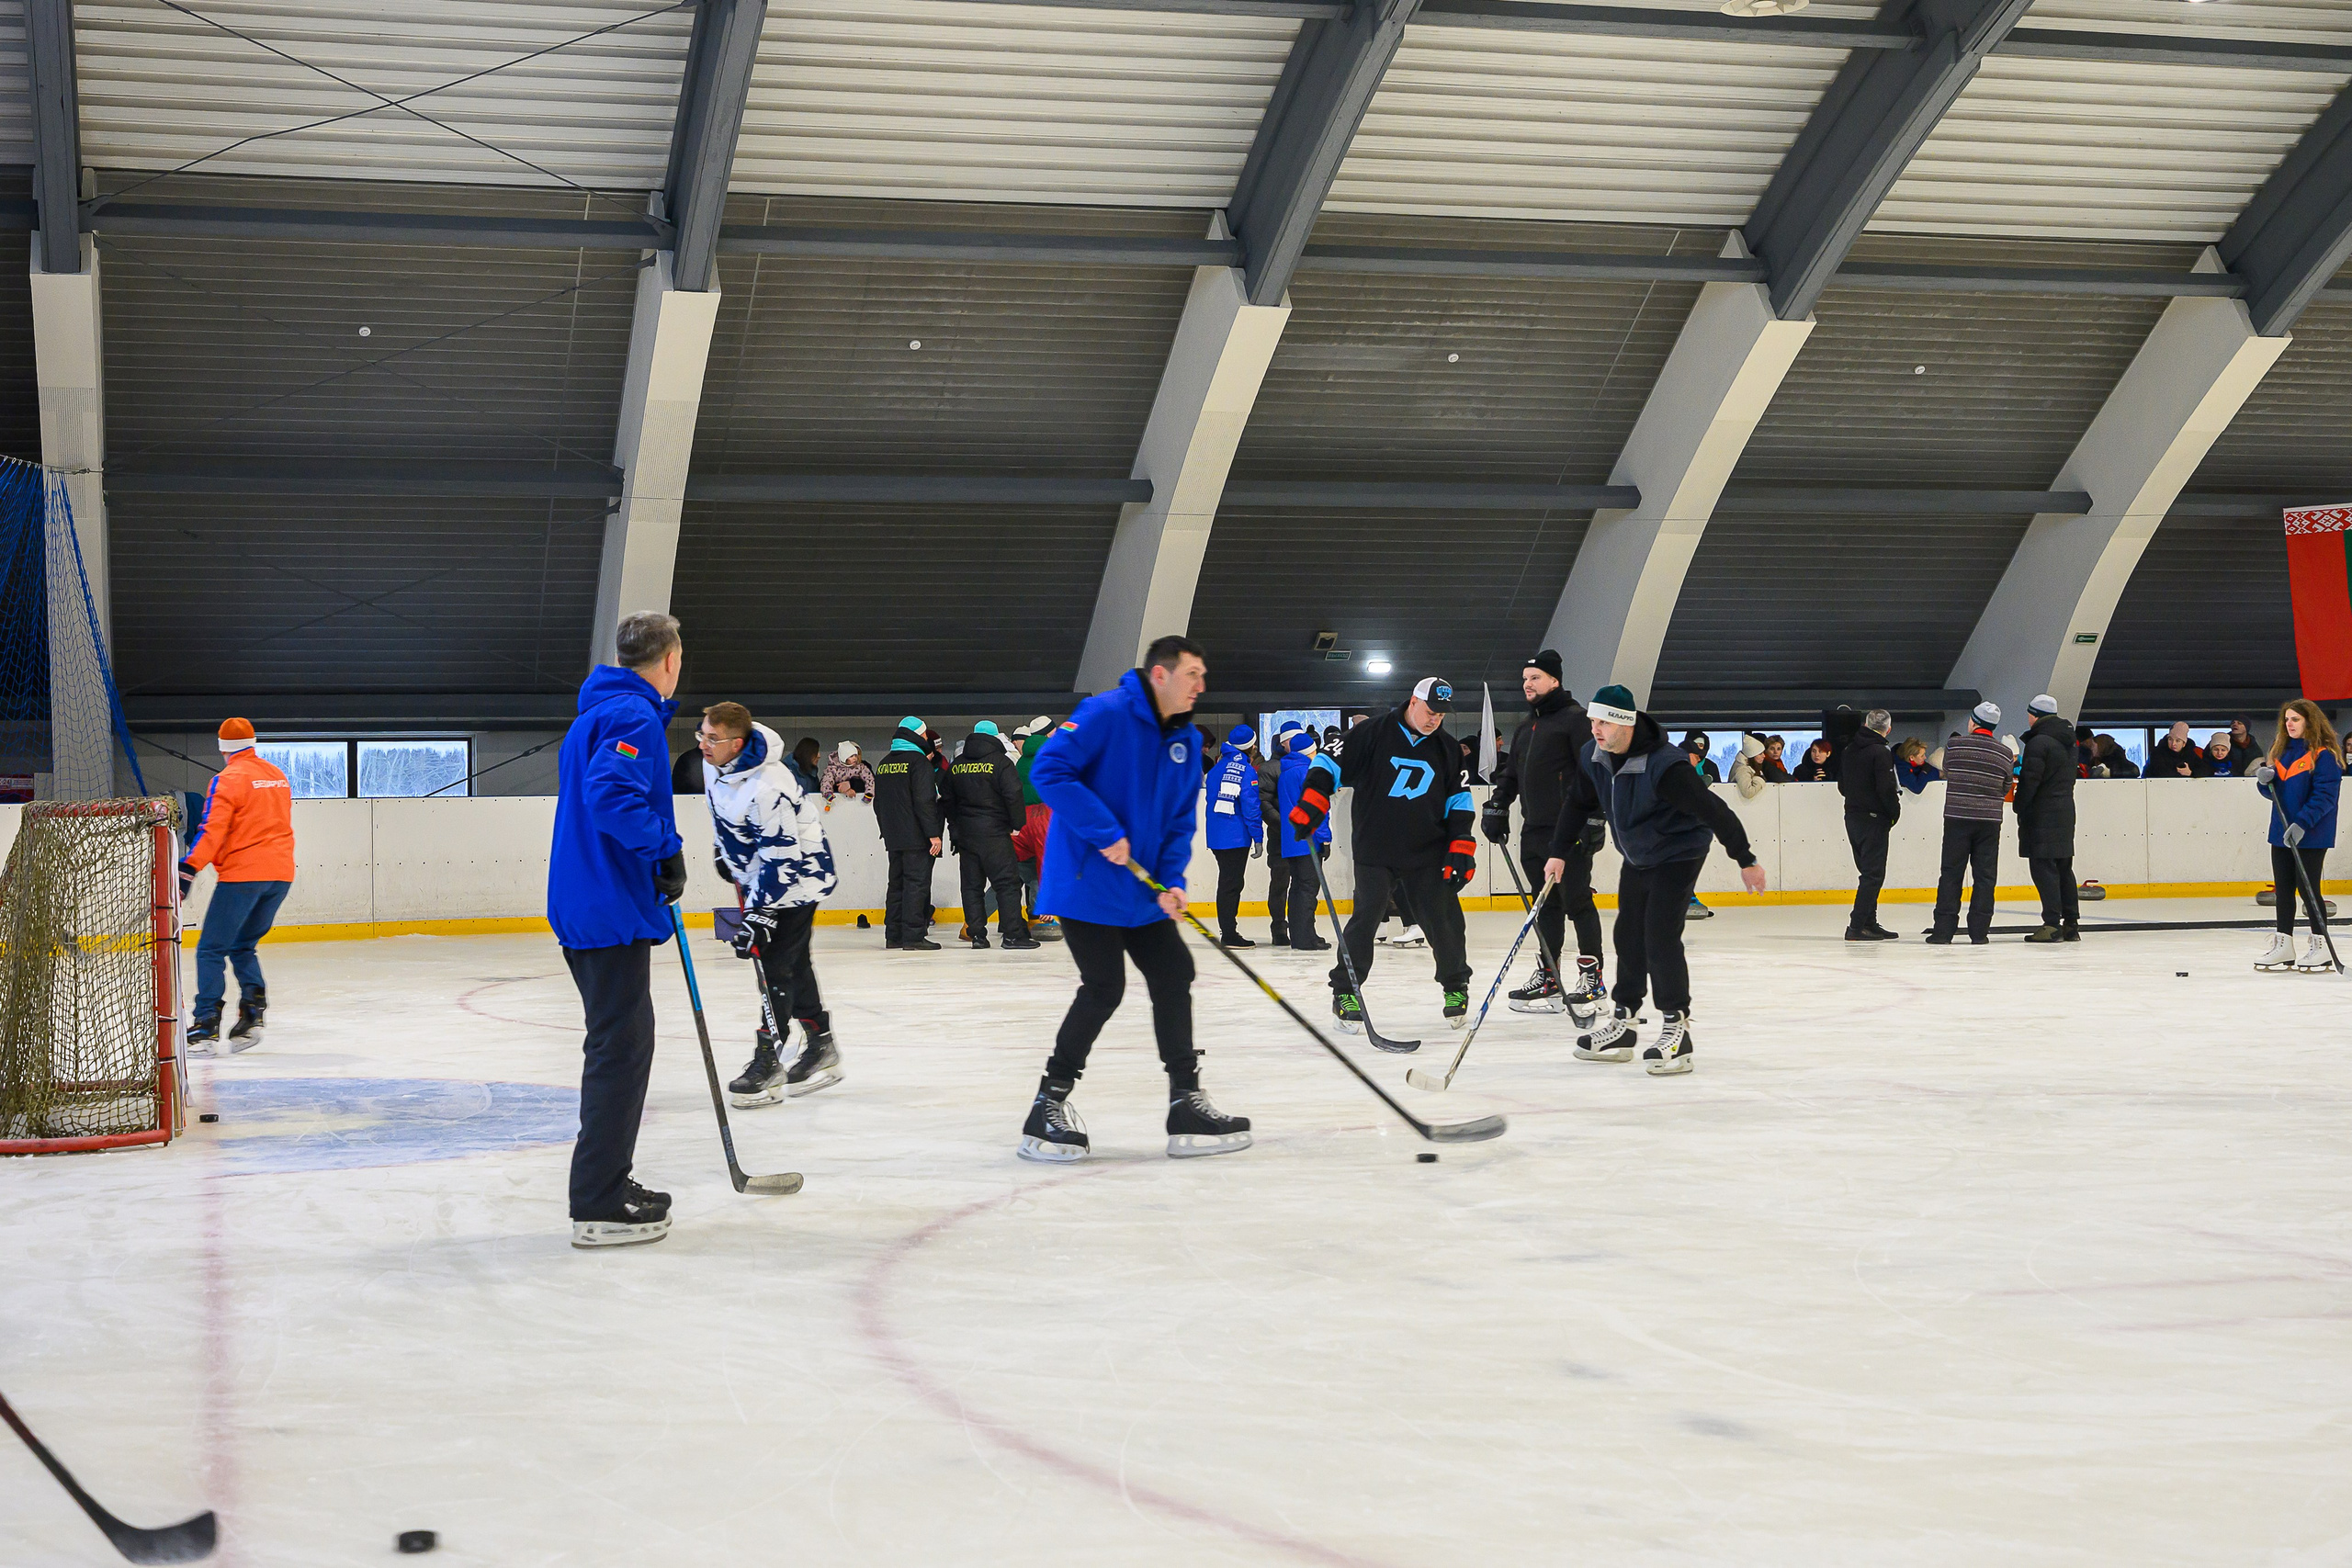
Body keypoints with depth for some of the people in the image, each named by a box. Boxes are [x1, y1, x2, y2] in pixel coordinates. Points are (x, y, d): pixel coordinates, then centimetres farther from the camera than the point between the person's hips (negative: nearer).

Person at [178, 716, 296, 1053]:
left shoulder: (228, 779, -7)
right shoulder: (278, 776, 15)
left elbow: (211, 831, -16)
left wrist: (188, 870, -17)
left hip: (242, 873, -7)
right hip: (281, 873, 7)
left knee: (211, 949, -1)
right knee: (242, 947, 18)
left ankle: (205, 1027, -8)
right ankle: (252, 1014, 2)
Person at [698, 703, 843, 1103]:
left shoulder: (767, 788, -34)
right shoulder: (715, 761, -8)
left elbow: (782, 859, -31)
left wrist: (758, 915, -31)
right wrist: (724, 851, 23)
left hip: (796, 873, -9)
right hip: (755, 869, 9)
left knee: (777, 961, -11)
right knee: (794, 963, 16)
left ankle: (767, 1059, -5)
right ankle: (821, 1047, 27)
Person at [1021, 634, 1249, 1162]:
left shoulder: (1188, 740, 8)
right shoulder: (1106, 713, -16)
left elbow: (1182, 819, 10)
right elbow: (1049, 770, -24)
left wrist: (1172, 880, -6)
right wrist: (1104, 832, -25)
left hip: (1143, 891, 9)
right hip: (1086, 882, -8)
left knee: (1174, 974, 9)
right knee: (1104, 987, -11)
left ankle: (1186, 1104, 18)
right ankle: (1048, 1105, 3)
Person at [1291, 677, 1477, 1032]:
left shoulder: (1447, 750, 7)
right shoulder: (1373, 733, -6)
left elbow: (1459, 801, 11)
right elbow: (1330, 763, -5)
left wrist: (1460, 850, 3)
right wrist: (1309, 808, -15)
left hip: (1428, 852, 3)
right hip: (1375, 850, -3)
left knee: (1442, 919, 0)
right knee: (1367, 916, -8)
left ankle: (1456, 987, 19)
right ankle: (1344, 990, 6)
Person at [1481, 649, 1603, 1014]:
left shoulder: (1574, 718, -7)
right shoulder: (1525, 727, 20)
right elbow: (1511, 774, 29)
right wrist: (1496, 808, 20)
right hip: (1534, 830, 8)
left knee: (1577, 900, -5)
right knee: (1546, 905, 9)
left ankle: (1592, 976, 0)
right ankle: (1547, 977, 12)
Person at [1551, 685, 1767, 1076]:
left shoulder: (1664, 766, -33)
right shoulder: (1592, 757, -9)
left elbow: (1714, 811, -28)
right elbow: (1579, 805, 9)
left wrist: (1746, 860, -22)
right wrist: (1559, 853, 6)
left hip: (1677, 855, -8)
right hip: (1636, 858, 8)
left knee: (1660, 936, -17)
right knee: (1628, 936, 12)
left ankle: (1675, 1027, -10)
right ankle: (1620, 1023, 24)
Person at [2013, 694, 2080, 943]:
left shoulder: (2038, 742, -15)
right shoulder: (2069, 741, 14)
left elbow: (2030, 779, -17)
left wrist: (2018, 805, -4)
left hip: (2042, 815, -9)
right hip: (2066, 810, 9)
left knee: (2043, 867, -7)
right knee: (2063, 867, 13)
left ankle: (2053, 924, -11)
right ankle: (2071, 923, 13)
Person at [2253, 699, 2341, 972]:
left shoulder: (2324, 755, -12)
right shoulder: (2280, 749, 10)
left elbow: (2324, 795, -17)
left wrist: (2302, 824, -25)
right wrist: (2265, 780, -7)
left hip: (2311, 834, -7)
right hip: (2281, 830, 7)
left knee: (2307, 887, -3)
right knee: (2283, 888, 9)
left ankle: (2320, 946, 8)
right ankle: (2283, 946, 16)